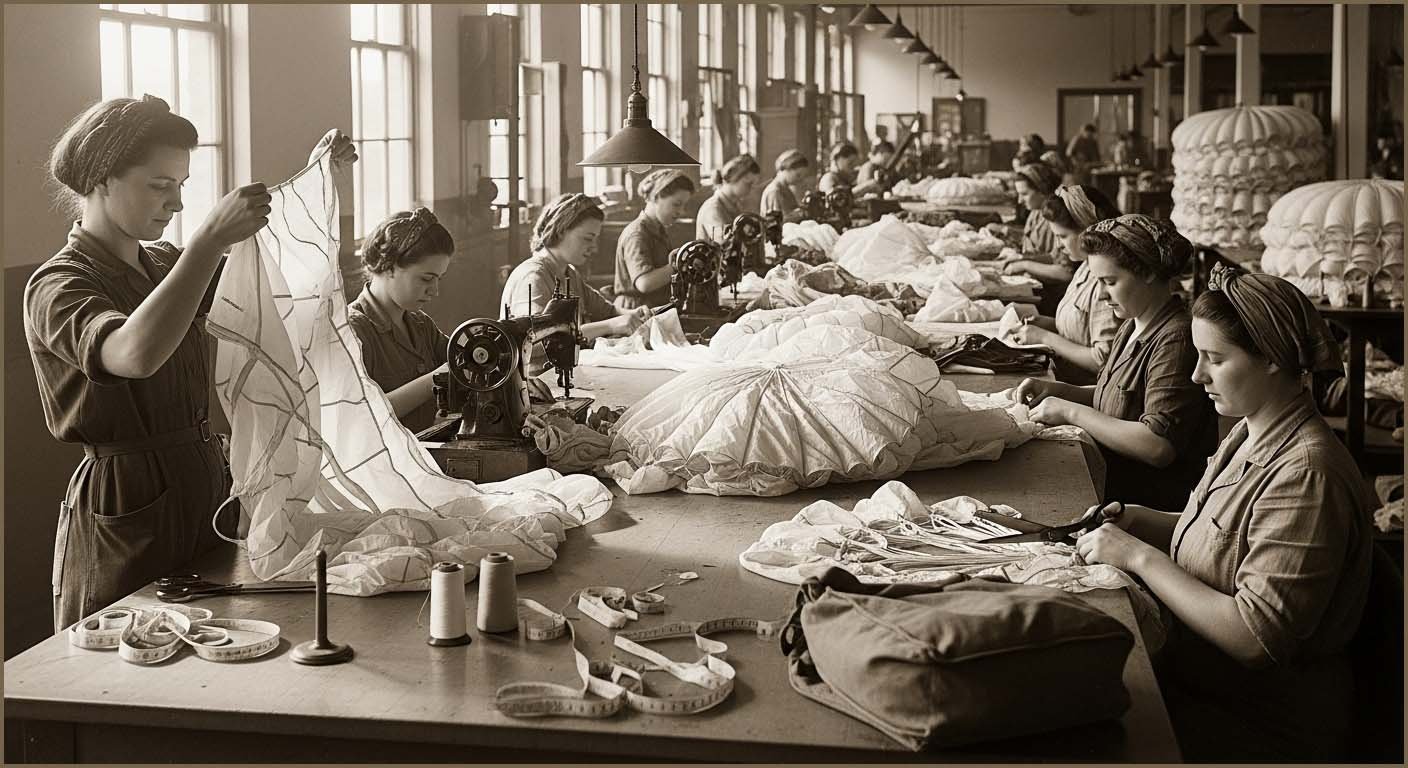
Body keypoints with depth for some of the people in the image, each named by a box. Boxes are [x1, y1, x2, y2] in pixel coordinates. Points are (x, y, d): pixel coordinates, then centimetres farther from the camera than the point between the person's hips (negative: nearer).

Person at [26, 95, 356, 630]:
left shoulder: (163, 264, 11)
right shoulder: (57, 286, -14)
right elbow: (136, 354, -35)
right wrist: (211, 238, -37)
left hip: (205, 491, 7)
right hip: (125, 514, -7)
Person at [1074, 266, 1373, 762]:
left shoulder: (1305, 474, -24)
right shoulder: (1250, 434, 3)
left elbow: (1255, 638, -27)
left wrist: (1141, 556, -22)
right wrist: (1140, 521, 0)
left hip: (1266, 726, -8)